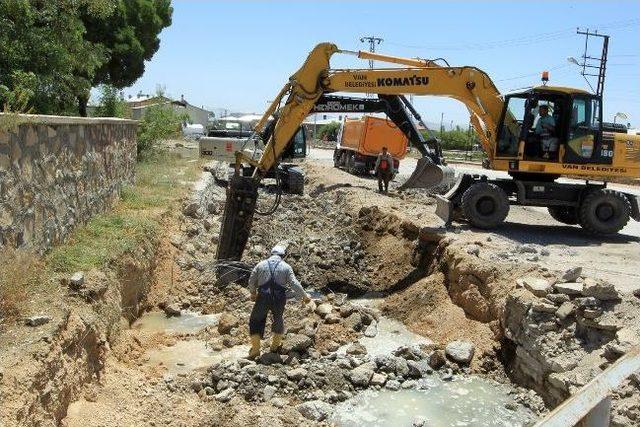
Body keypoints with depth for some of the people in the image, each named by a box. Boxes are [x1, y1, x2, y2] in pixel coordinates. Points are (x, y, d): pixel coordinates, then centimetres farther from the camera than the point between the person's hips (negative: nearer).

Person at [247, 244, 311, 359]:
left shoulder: (261, 264, 8)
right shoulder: (286, 267, 4)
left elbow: (251, 281, 11)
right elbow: (294, 284, 0)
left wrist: (253, 293, 29)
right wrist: (304, 296, 11)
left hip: (263, 297, 0)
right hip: (279, 298, 1)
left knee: (256, 321, 15)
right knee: (278, 319, 25)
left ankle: (255, 349, 12)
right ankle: (275, 345, 36)